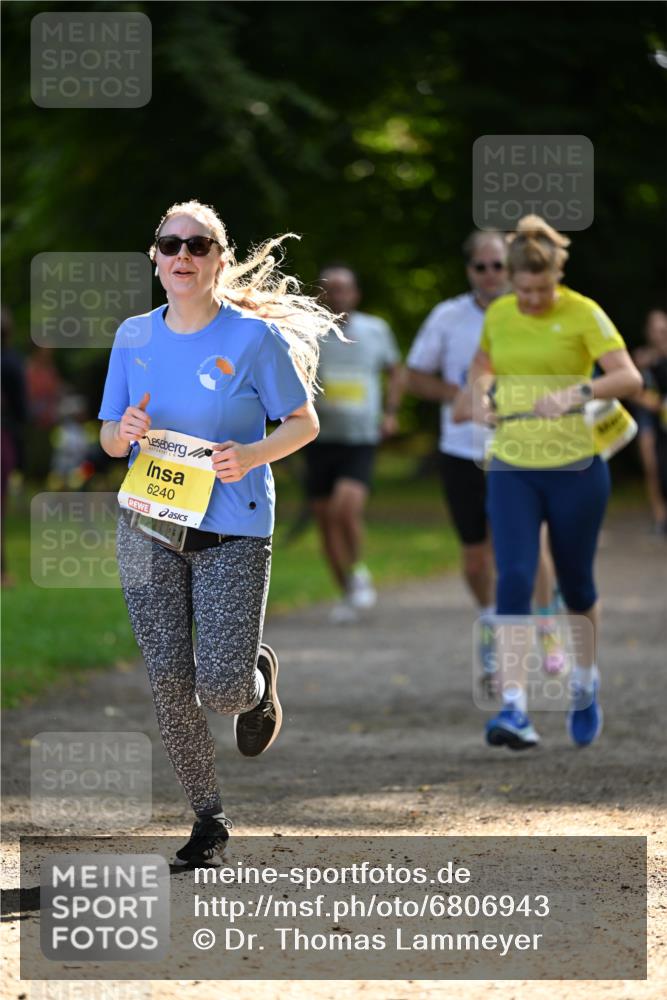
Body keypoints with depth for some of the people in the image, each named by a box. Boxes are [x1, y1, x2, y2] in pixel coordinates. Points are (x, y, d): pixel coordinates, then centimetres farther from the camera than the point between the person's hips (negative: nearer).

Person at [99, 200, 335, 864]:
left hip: (232, 531, -3)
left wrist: (251, 455, -18)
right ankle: (207, 818, 15)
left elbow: (304, 422, 1)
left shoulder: (255, 337, -6)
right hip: (148, 529, 3)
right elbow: (108, 437, 12)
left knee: (222, 688, -10)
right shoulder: (134, 337, 5)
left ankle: (259, 678, 28)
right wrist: (125, 433, -12)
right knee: (169, 682, 0)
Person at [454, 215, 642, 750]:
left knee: (576, 584, 11)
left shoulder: (584, 314, -9)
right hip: (511, 469, 2)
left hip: (575, 467, -2)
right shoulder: (498, 315, 4)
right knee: (514, 580, -14)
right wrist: (476, 393, 4)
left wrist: (576, 392, -36)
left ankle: (585, 684, 37)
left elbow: (629, 377, -20)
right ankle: (514, 708, -19)